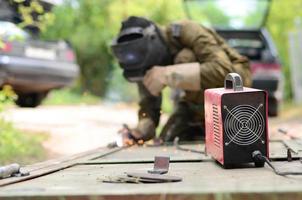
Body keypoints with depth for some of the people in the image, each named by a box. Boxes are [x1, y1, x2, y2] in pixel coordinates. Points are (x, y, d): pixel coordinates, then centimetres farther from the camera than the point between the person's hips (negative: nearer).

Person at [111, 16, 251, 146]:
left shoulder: (187, 32, -30)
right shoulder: (143, 56, -12)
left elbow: (224, 70, -43)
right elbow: (149, 104, -6)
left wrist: (168, 75, -46)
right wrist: (140, 132, -27)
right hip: (197, 101, 6)